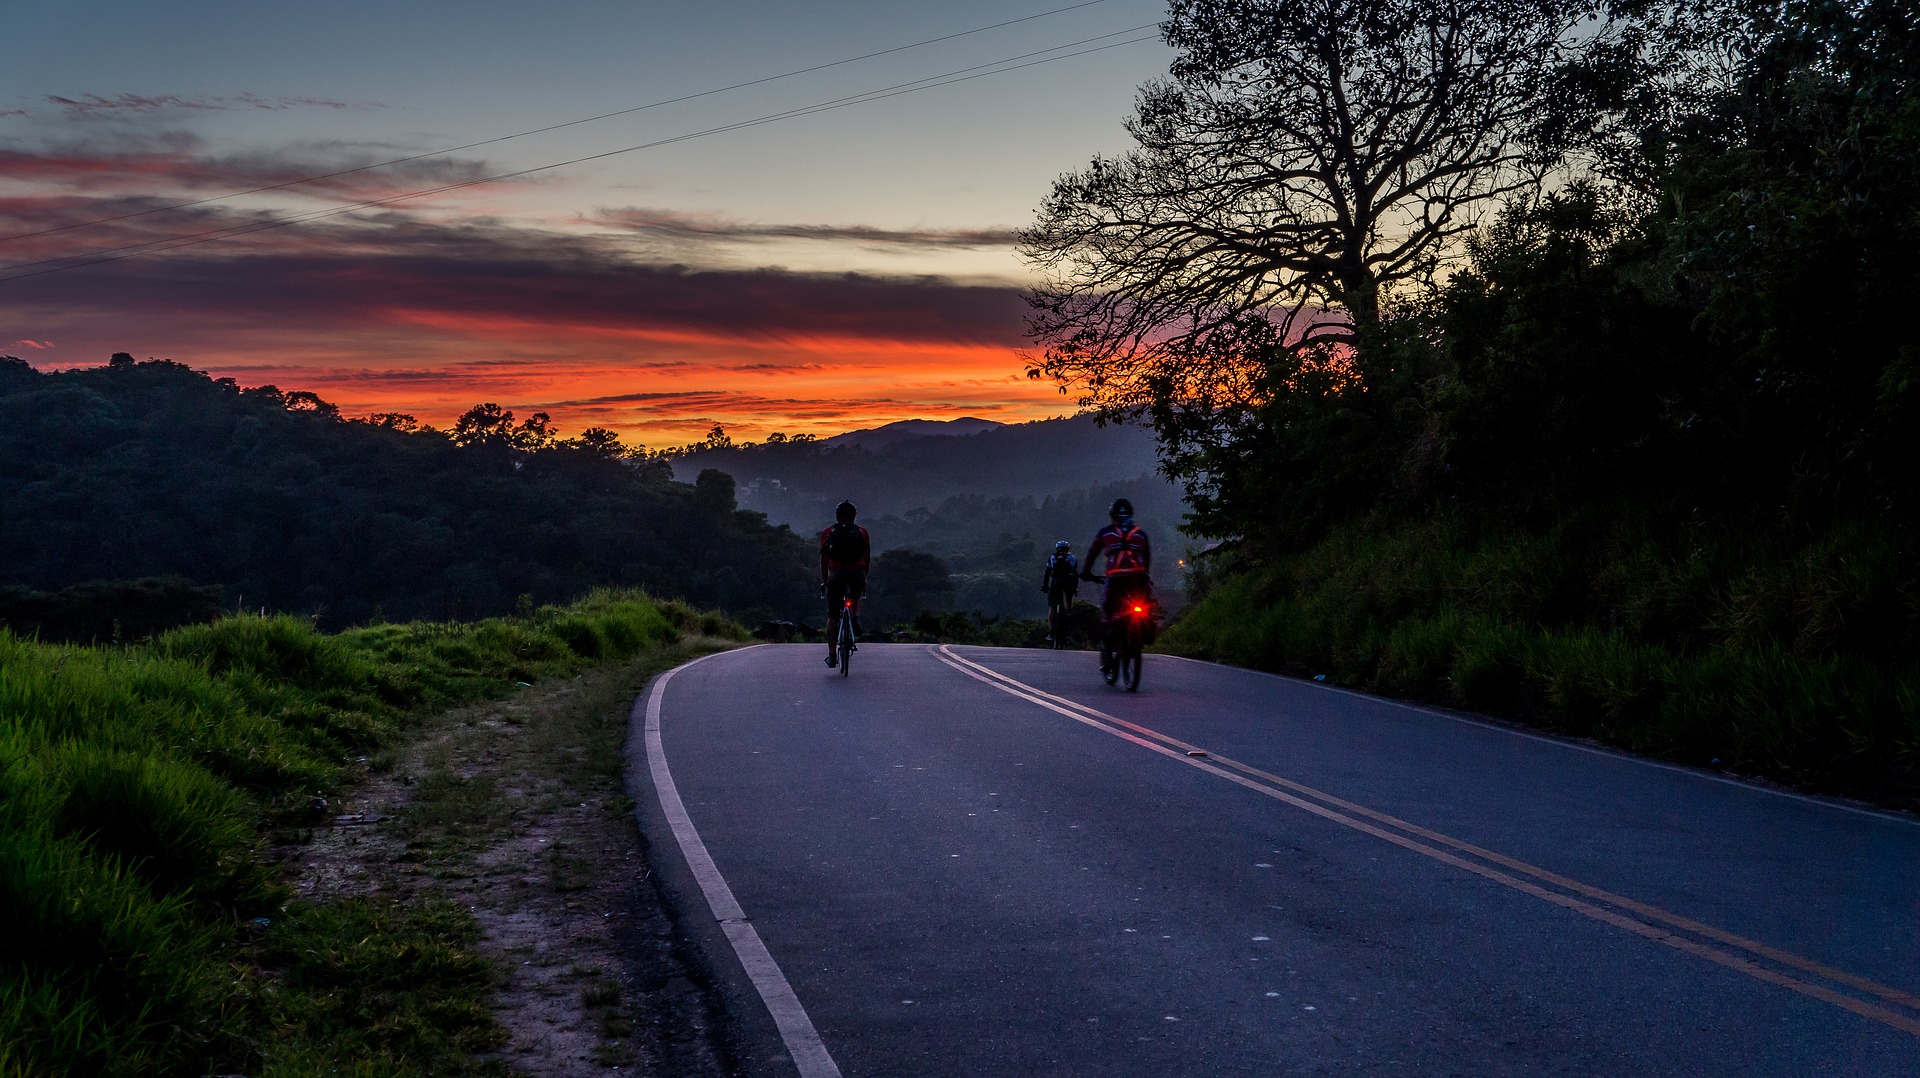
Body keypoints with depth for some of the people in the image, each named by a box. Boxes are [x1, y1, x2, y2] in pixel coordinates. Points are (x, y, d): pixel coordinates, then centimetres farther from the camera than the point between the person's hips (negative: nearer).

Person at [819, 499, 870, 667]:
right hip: (857, 574, 1)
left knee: (833, 616, 7)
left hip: (836, 573, 0)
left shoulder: (828, 532, 13)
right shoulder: (861, 532, 14)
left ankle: (831, 655, 3)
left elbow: (823, 559, 10)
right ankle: (855, 620, 4)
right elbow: (867, 557, 12)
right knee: (855, 598, 33)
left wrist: (824, 581, 17)